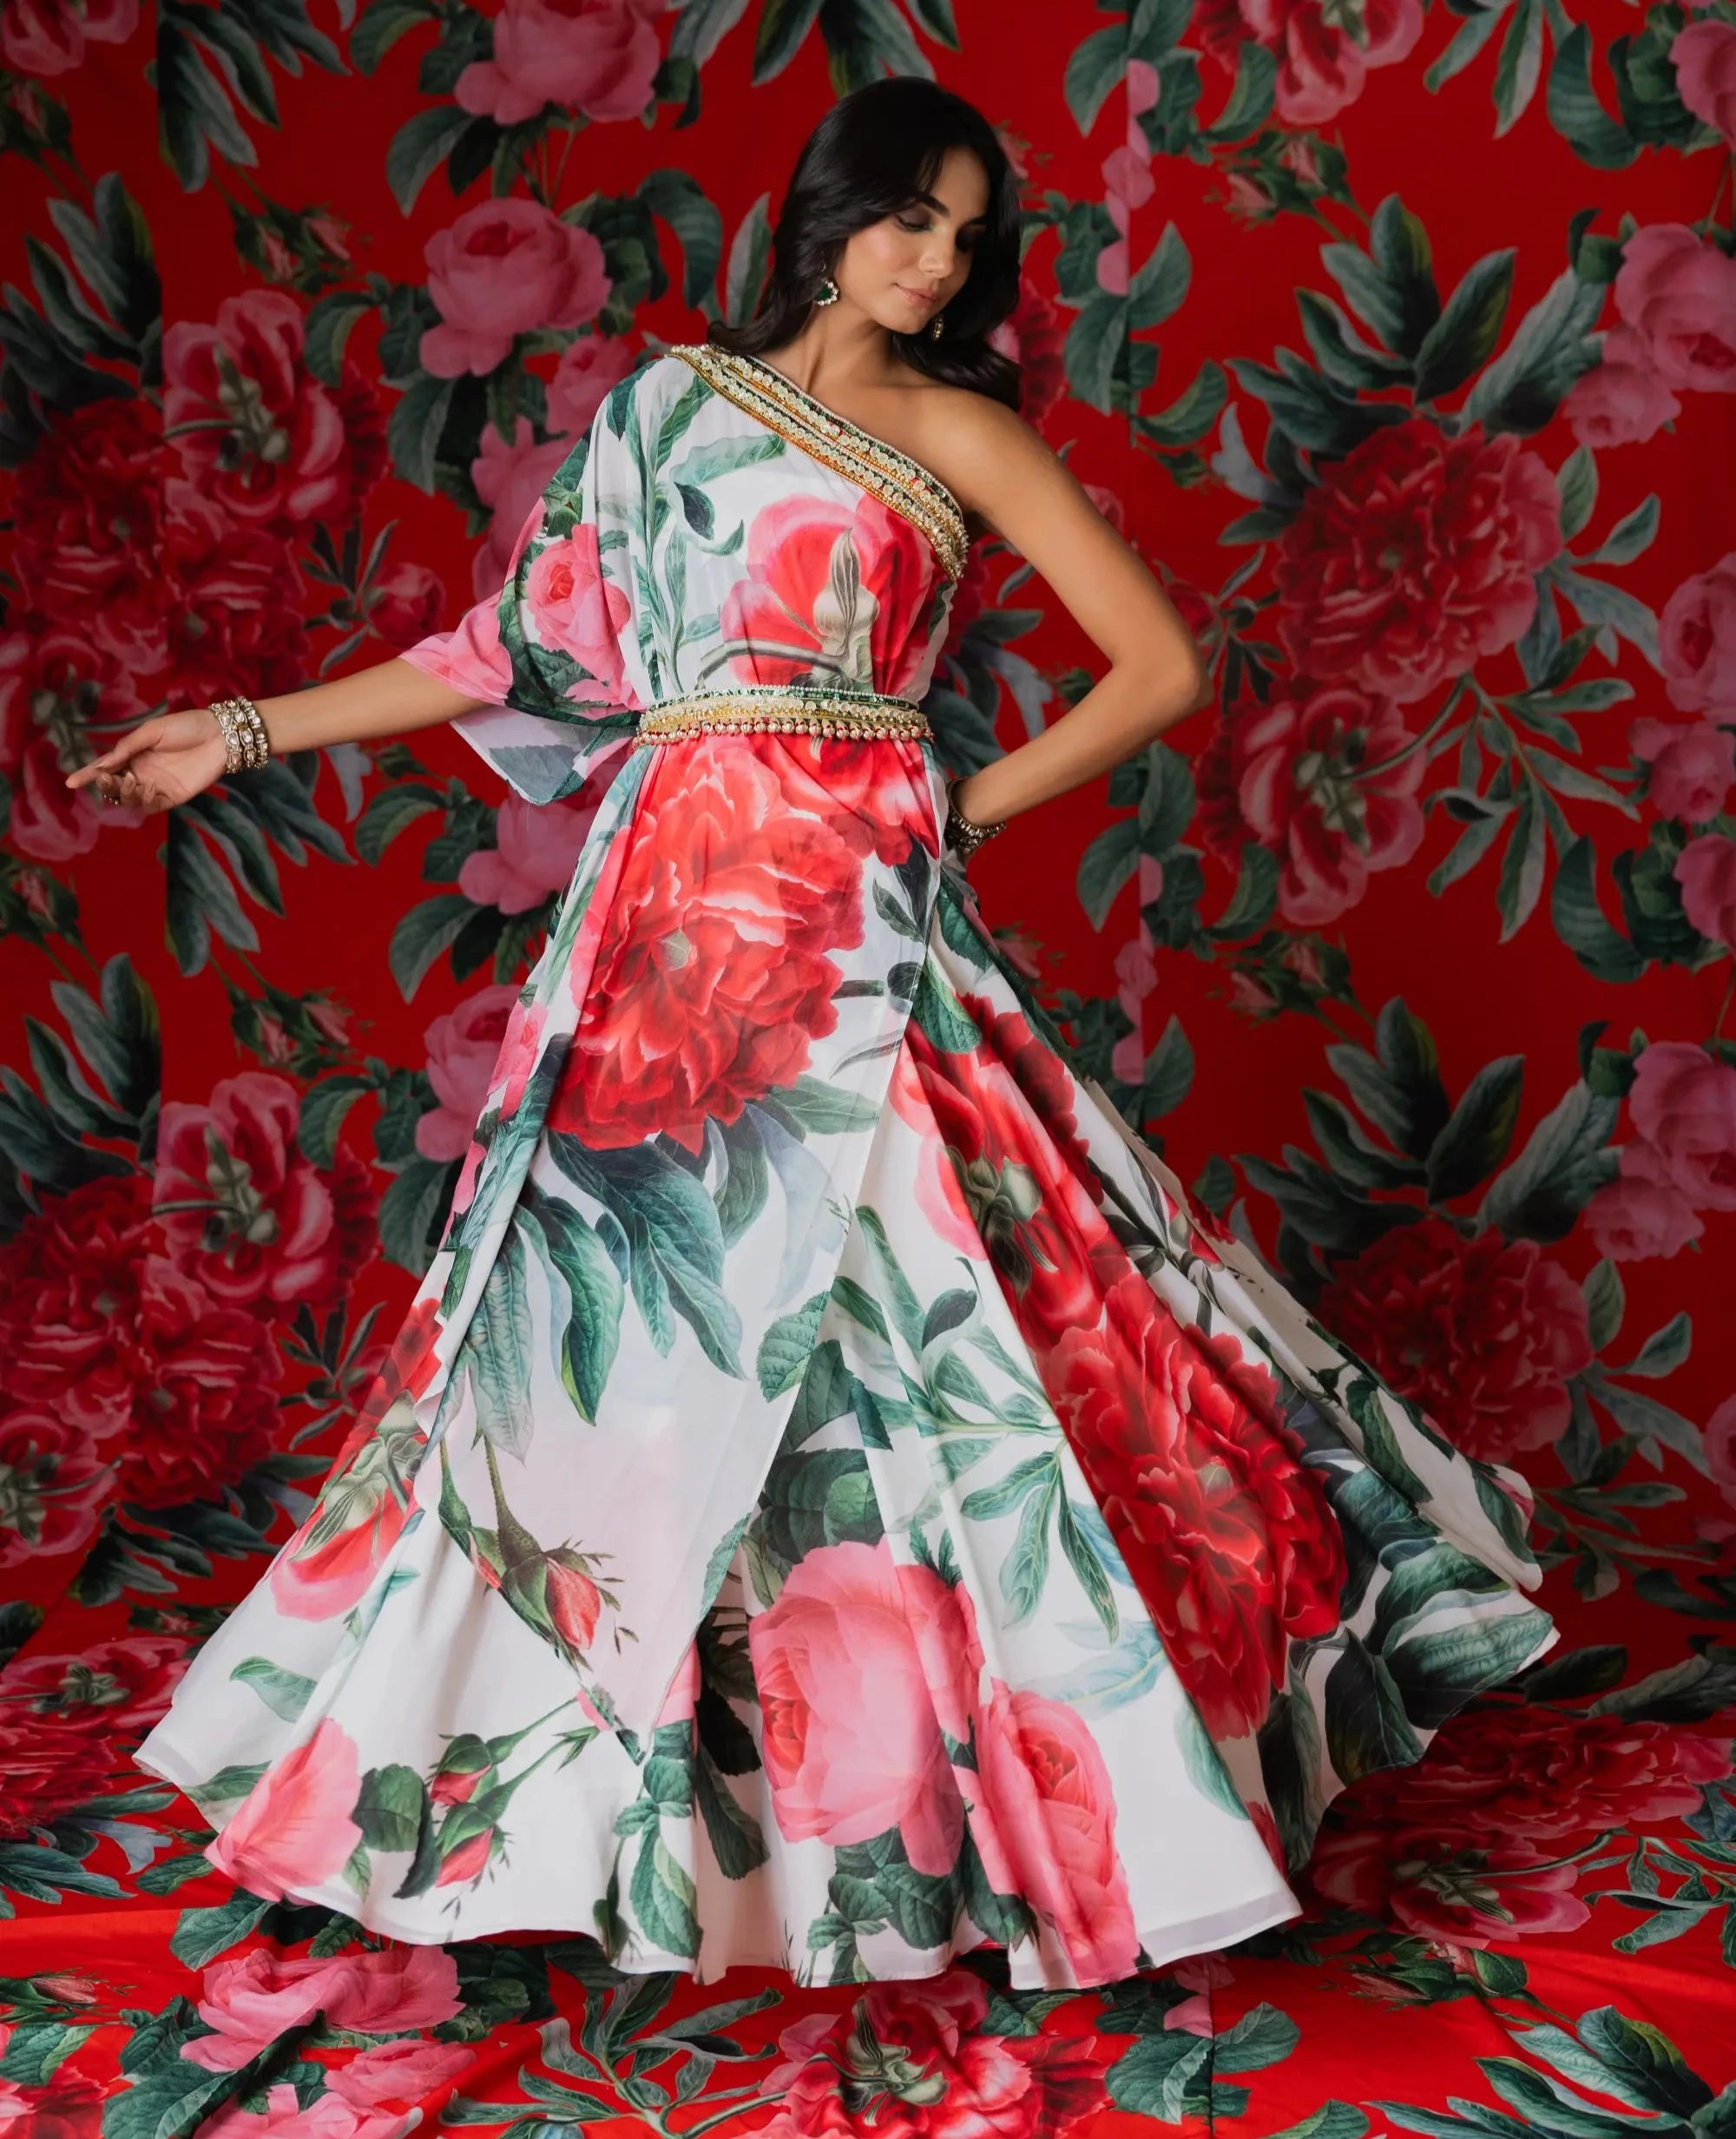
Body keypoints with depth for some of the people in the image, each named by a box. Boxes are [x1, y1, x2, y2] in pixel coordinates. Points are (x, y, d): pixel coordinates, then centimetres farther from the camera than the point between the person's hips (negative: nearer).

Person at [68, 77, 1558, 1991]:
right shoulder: (670, 400, 15)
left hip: (861, 921, -4)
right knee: (615, 1321, 6)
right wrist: (249, 732, 16)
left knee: (889, 1306, -9)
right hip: (667, 912, 4)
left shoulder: (957, 427, 5)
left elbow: (1163, 666, 0)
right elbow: (529, 645, 17)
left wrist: (960, 811, -1)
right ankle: (612, 1776, 21)